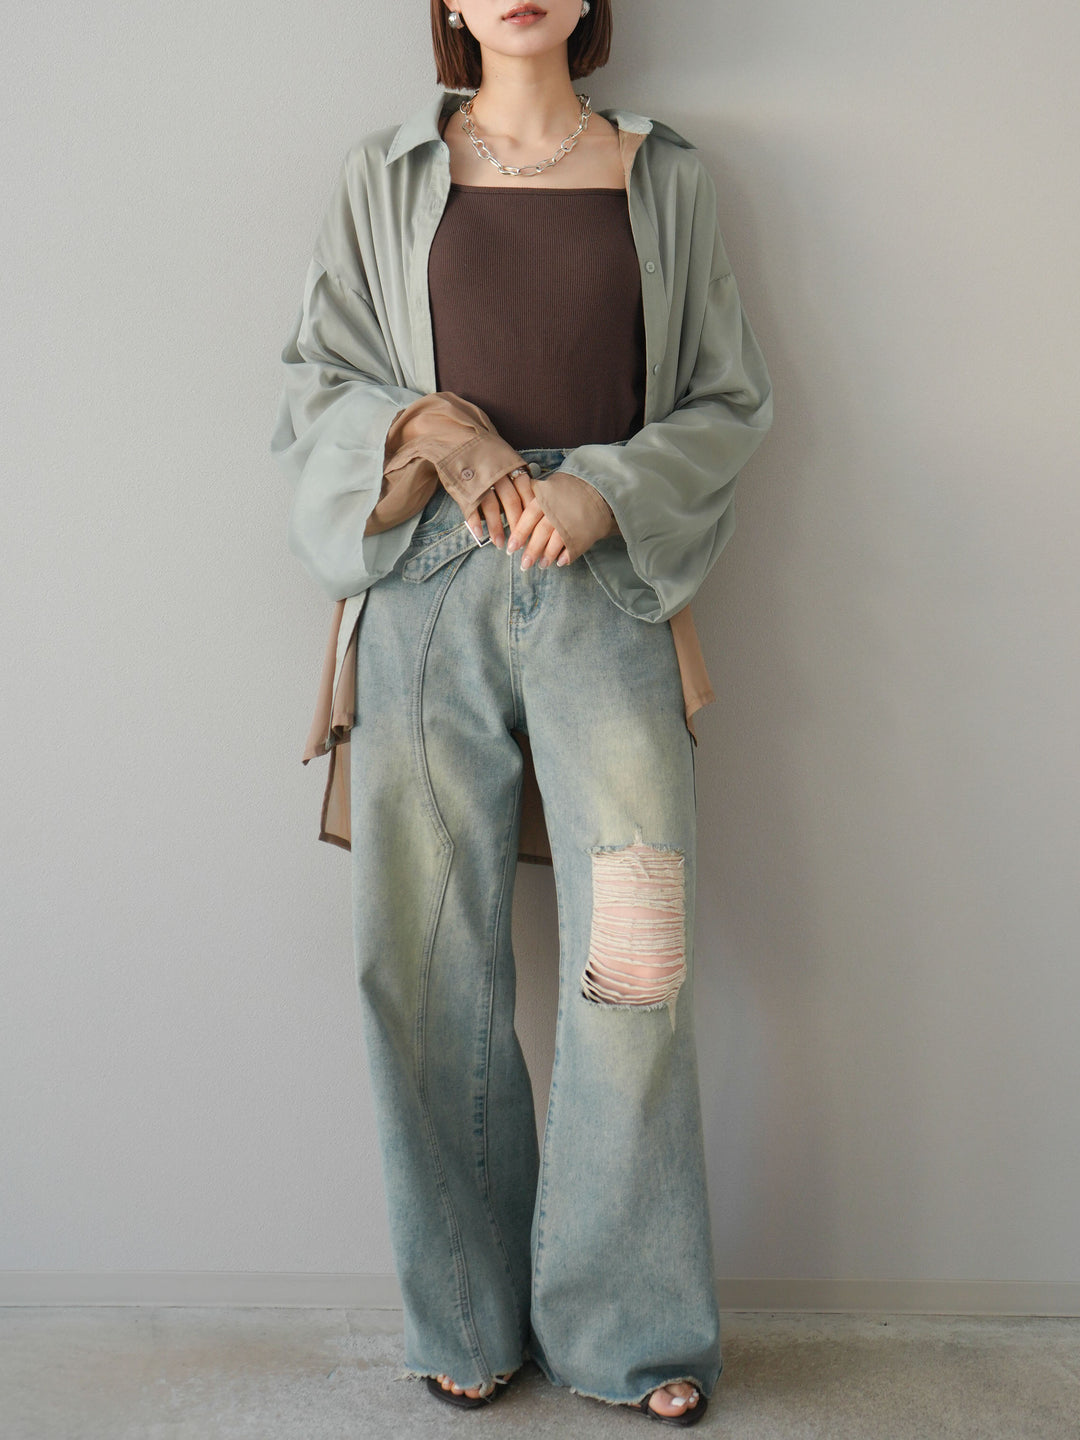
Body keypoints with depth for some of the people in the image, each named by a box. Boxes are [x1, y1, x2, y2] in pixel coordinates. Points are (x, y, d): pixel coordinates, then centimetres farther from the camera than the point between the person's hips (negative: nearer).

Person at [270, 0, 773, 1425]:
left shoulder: (665, 175, 15)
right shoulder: (386, 175, 15)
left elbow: (731, 400, 11)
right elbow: (313, 384, 12)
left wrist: (605, 490, -7)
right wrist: (432, 427, -8)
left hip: (606, 586, 0)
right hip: (429, 584, 1)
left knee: (633, 960, -6)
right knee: (431, 958, 0)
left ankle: (631, 1322, 13)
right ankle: (470, 1316, 18)